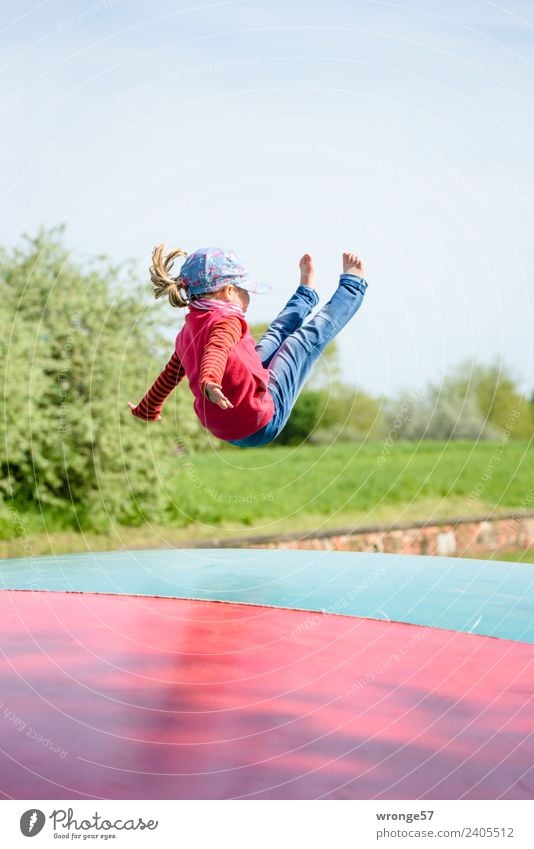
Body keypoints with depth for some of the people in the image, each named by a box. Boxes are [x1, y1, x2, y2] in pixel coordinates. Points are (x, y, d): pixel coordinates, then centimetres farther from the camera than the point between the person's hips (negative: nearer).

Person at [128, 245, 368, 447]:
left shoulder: (187, 332, 3)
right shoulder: (227, 321, -22)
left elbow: (169, 375, 15)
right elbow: (216, 351, -42)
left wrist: (145, 410, 29)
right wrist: (209, 383, -63)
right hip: (262, 424, -8)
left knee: (276, 335, 25)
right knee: (309, 336, 4)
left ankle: (307, 294, 50)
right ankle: (353, 285, 25)